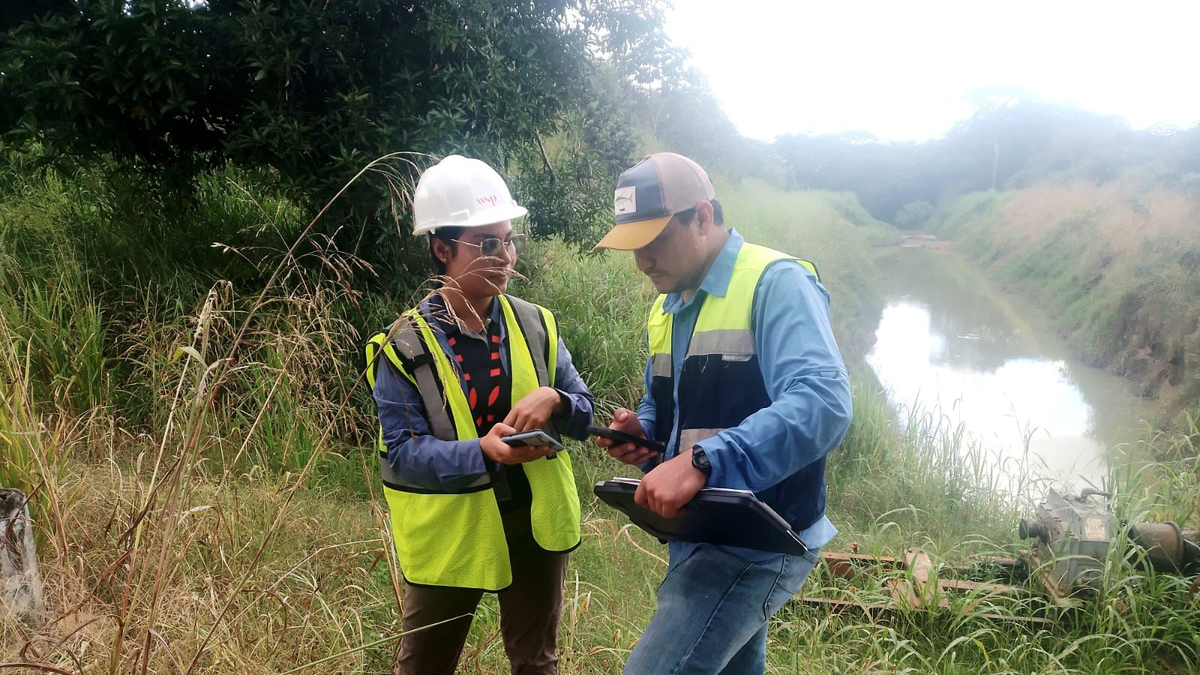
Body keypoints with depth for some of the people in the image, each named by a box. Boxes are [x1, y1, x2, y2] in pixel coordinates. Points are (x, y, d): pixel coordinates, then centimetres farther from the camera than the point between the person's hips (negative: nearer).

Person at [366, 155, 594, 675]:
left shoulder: (535, 325, -2)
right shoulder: (406, 347, -13)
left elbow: (585, 417, 2)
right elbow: (400, 452, -17)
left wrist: (554, 402, -21)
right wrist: (484, 452, -33)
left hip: (534, 526, 3)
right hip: (448, 535, -3)